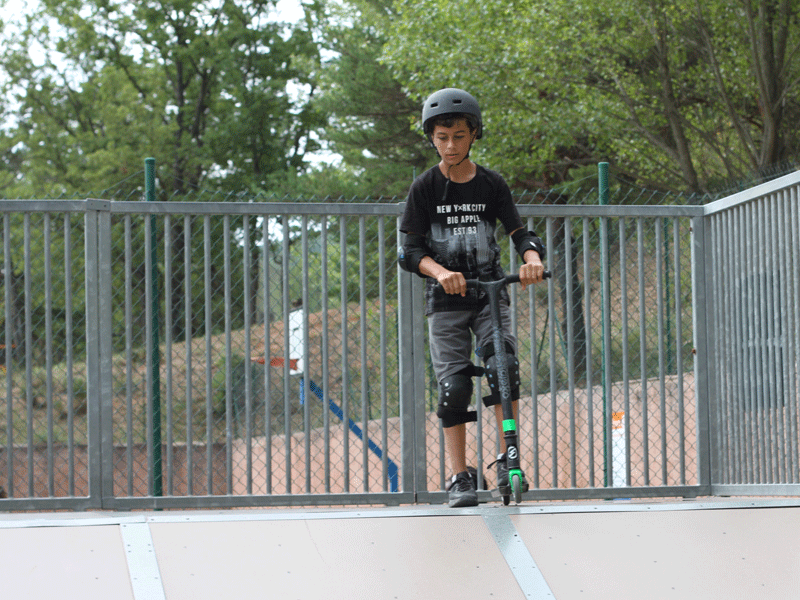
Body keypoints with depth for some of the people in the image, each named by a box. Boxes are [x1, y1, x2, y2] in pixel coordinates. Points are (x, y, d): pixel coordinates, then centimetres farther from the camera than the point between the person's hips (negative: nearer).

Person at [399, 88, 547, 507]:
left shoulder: (491, 184, 3)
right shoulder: (425, 188, -1)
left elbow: (518, 232, 0)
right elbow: (411, 250, -5)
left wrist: (532, 258, -24)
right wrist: (439, 272, -25)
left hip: (491, 293, 1)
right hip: (446, 300, -1)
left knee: (505, 367, -21)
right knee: (453, 386, -7)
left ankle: (507, 461, -10)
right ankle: (459, 479, -1)